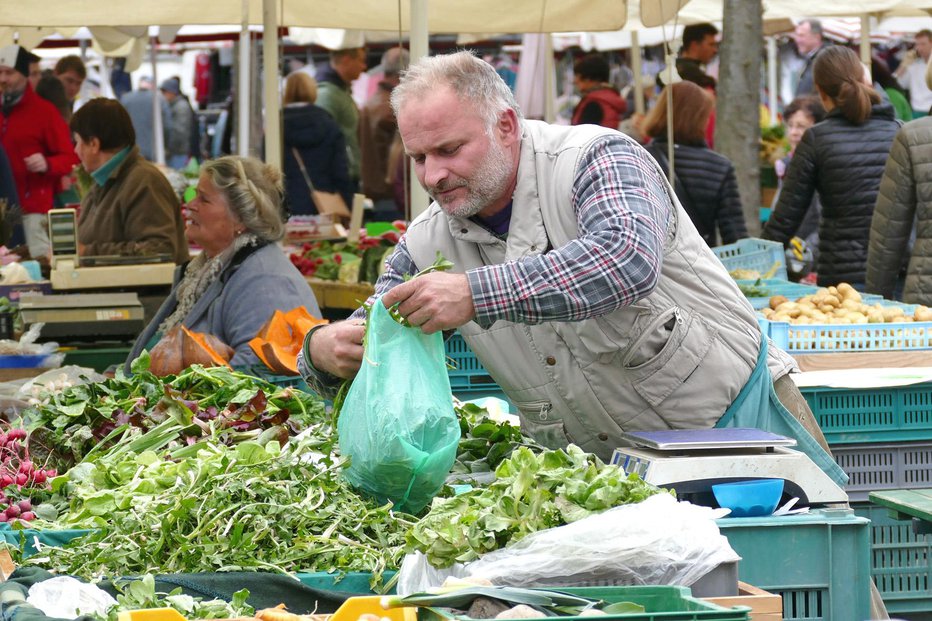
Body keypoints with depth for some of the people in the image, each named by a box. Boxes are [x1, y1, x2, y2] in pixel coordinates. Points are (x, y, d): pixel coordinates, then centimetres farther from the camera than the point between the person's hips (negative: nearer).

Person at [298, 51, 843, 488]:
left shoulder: (595, 159, -15)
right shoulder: (427, 247, 1)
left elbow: (627, 258, -35)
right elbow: (368, 348, 7)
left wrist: (477, 294, -41)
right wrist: (324, 351, -19)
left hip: (734, 416, -4)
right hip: (616, 470, 4)